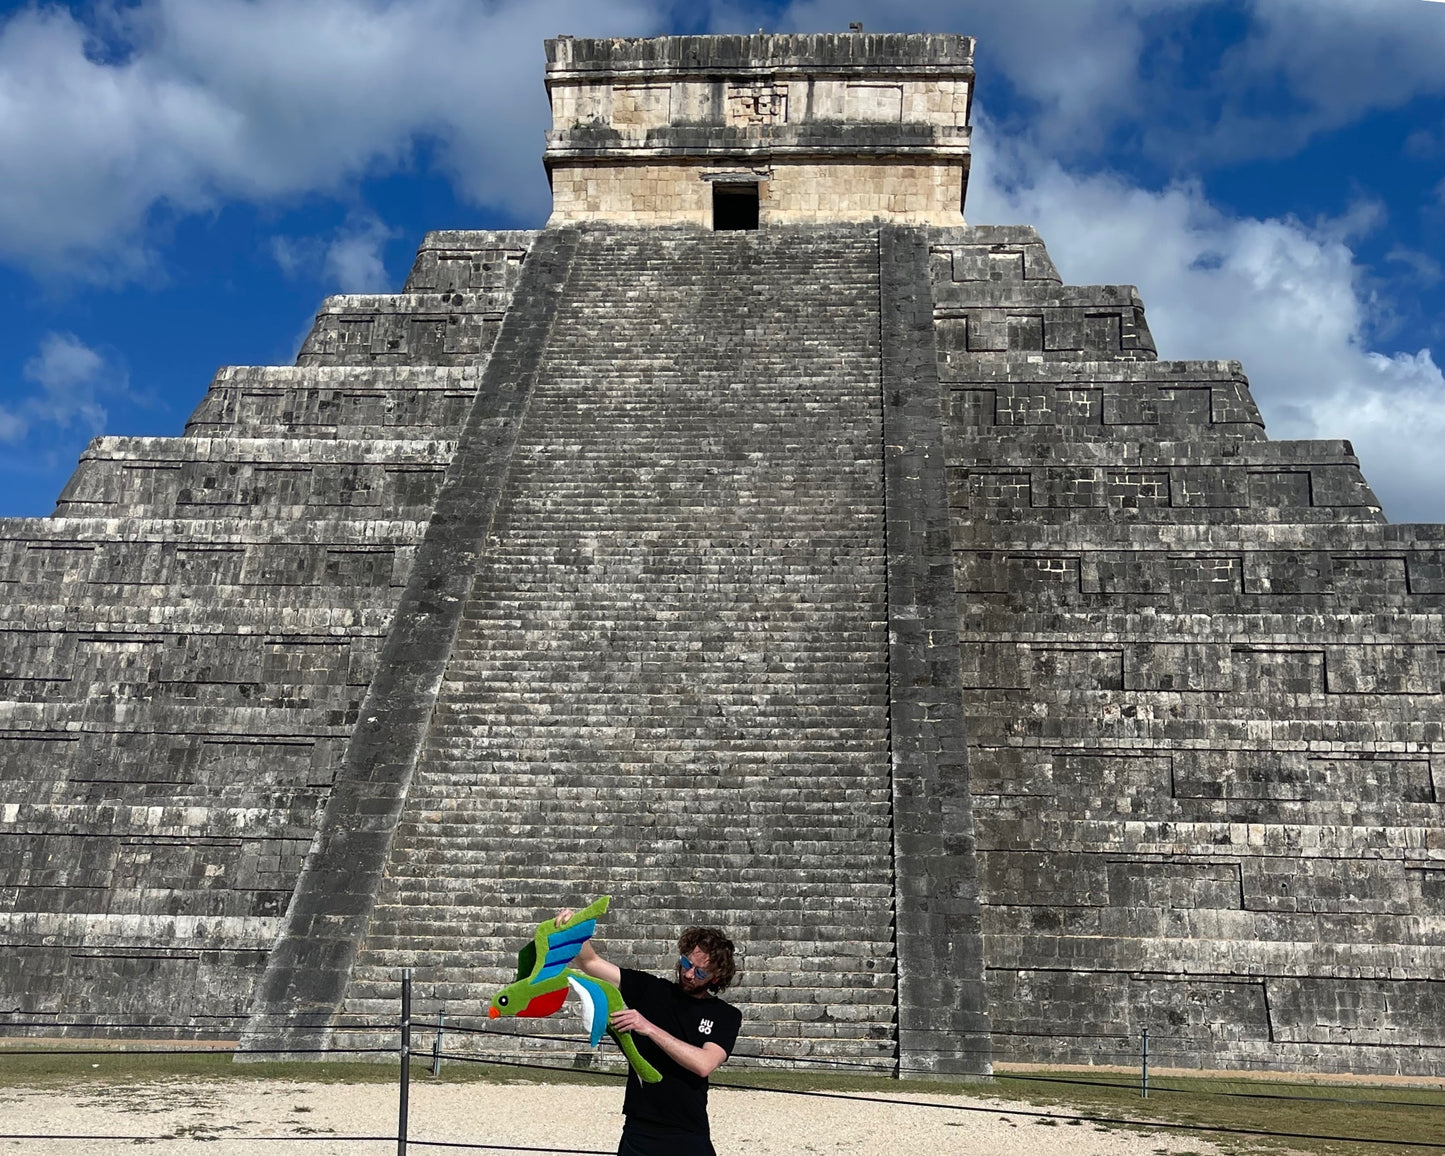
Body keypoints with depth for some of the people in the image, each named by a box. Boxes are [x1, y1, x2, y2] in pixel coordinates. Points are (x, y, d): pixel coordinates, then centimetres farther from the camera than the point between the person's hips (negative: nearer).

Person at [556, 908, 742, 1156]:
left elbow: (704, 1064, -16)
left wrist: (649, 1028, -21)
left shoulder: (726, 1016, 1)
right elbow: (590, 962, 2)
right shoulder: (649, 989, 6)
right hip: (639, 1134, 1)